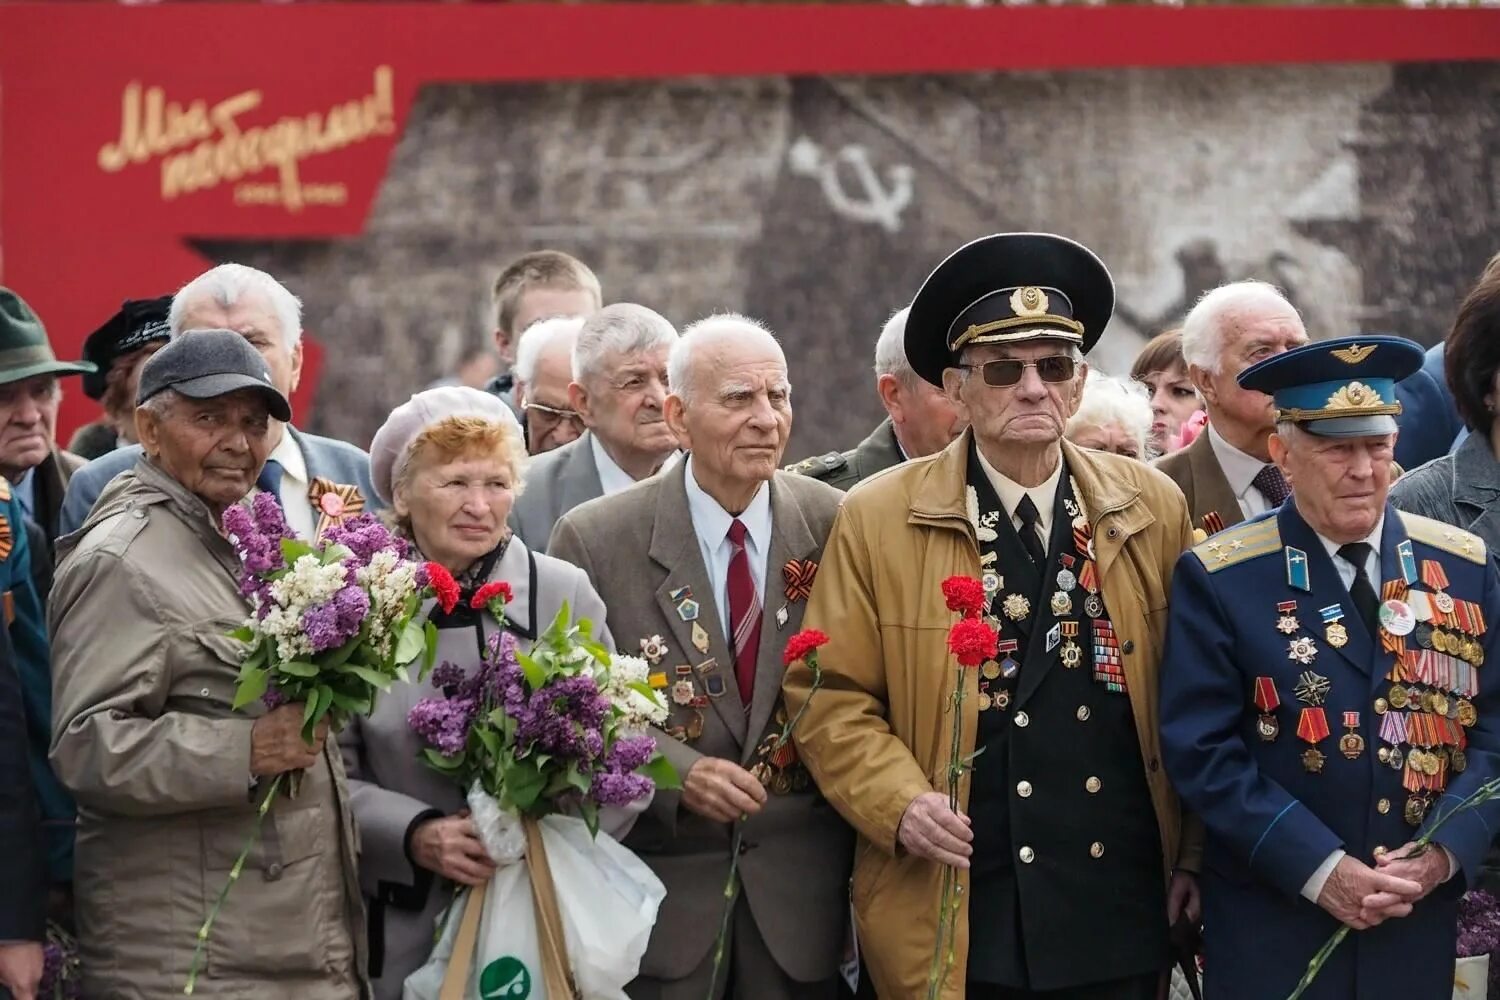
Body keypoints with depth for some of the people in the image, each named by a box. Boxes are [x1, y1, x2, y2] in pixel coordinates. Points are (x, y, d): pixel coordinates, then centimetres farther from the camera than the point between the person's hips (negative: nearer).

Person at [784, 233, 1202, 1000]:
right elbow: (830, 699, 0)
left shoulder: (1152, 510, 6)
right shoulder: (878, 521, 0)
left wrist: (1195, 854, 7)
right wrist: (899, 802, -14)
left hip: (1124, 919, 2)